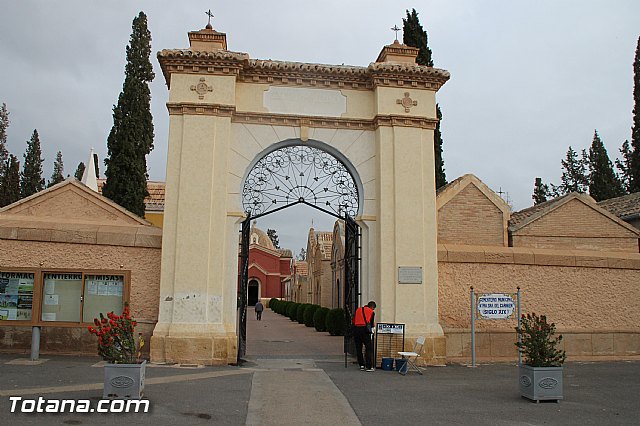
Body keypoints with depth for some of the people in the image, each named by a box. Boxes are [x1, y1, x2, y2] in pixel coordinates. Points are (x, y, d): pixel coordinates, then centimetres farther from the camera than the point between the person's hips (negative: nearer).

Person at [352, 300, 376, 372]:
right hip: (365, 330, -4)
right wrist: (372, 330, 30)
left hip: (356, 329, 4)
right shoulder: (371, 312, 9)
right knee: (369, 348, 2)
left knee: (358, 349, 13)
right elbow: (371, 323, 13)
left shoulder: (358, 310, 19)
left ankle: (361, 365, 16)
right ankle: (368, 366, -2)